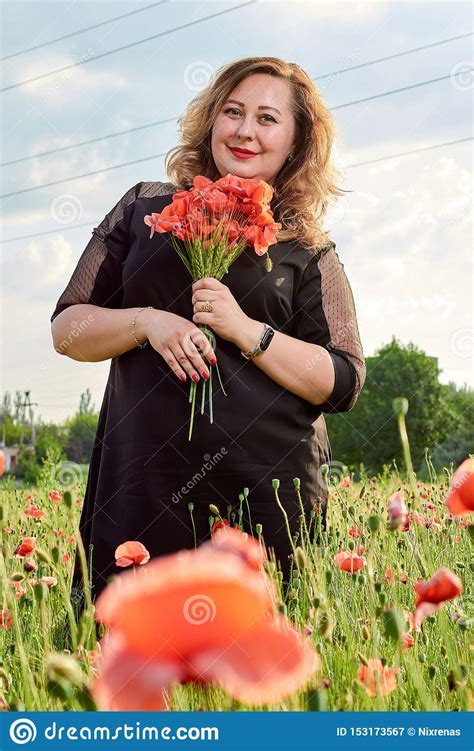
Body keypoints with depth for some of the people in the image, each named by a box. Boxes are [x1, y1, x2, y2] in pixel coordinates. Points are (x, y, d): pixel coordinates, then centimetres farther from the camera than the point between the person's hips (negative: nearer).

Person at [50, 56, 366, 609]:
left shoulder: (309, 251, 9)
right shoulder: (145, 207, 12)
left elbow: (344, 385, 2)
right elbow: (67, 328, 11)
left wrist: (244, 328, -10)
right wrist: (146, 321, -9)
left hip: (268, 490, 0)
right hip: (140, 485, 1)